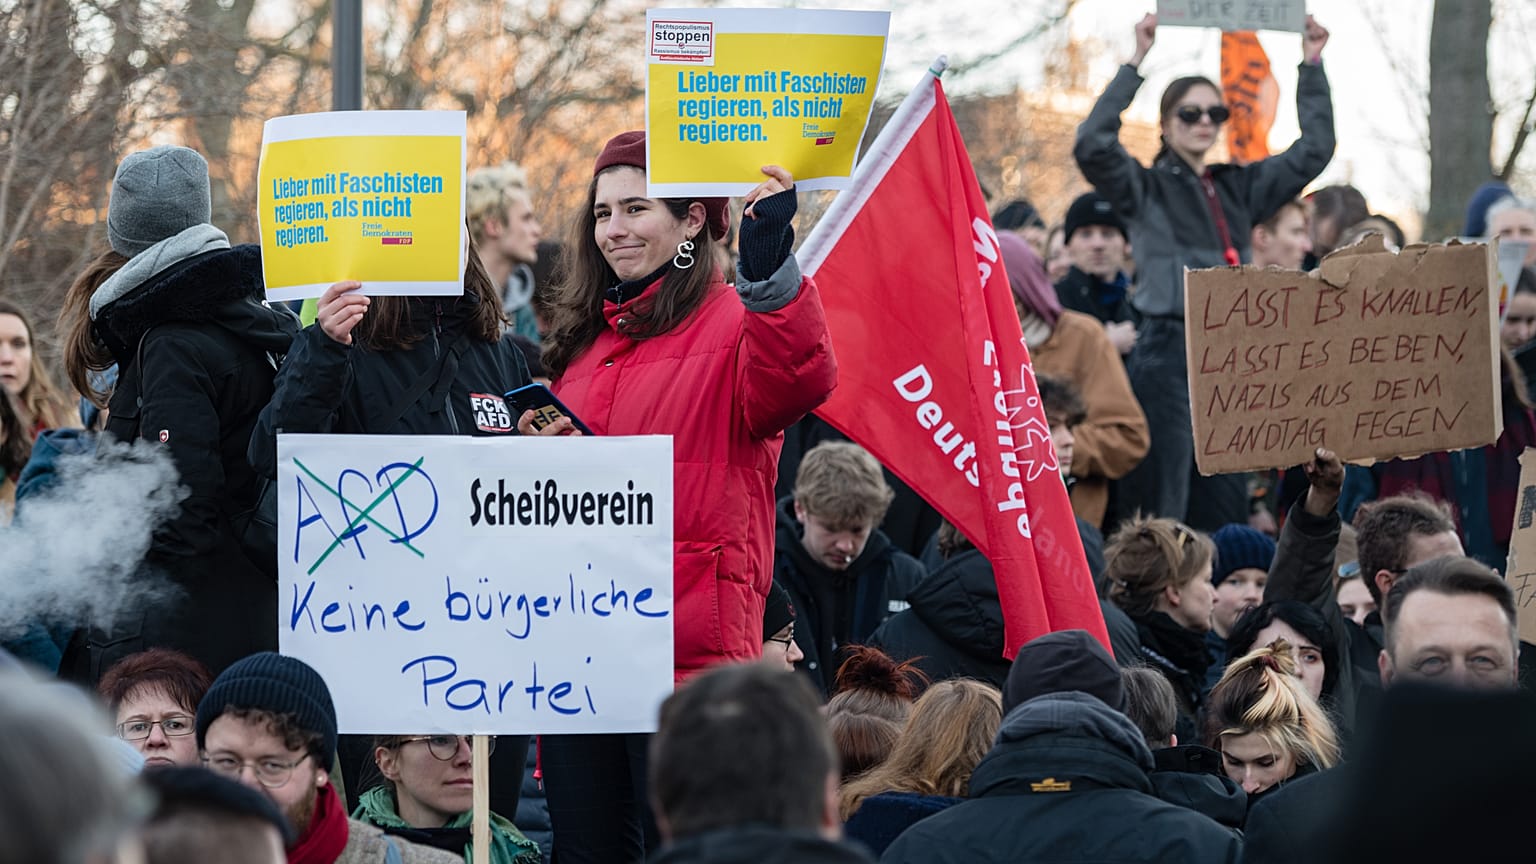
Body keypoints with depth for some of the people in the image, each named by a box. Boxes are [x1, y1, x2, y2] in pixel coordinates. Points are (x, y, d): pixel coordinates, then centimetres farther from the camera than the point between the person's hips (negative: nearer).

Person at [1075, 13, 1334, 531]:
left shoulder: (1240, 188, 19)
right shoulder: (1146, 188, 4)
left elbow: (1314, 150, 21)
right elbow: (1092, 145, -12)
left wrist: (1311, 68, 15)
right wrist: (1134, 65, -13)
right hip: (1168, 348, -5)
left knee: (1227, 503, 6)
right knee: (1163, 506, -10)